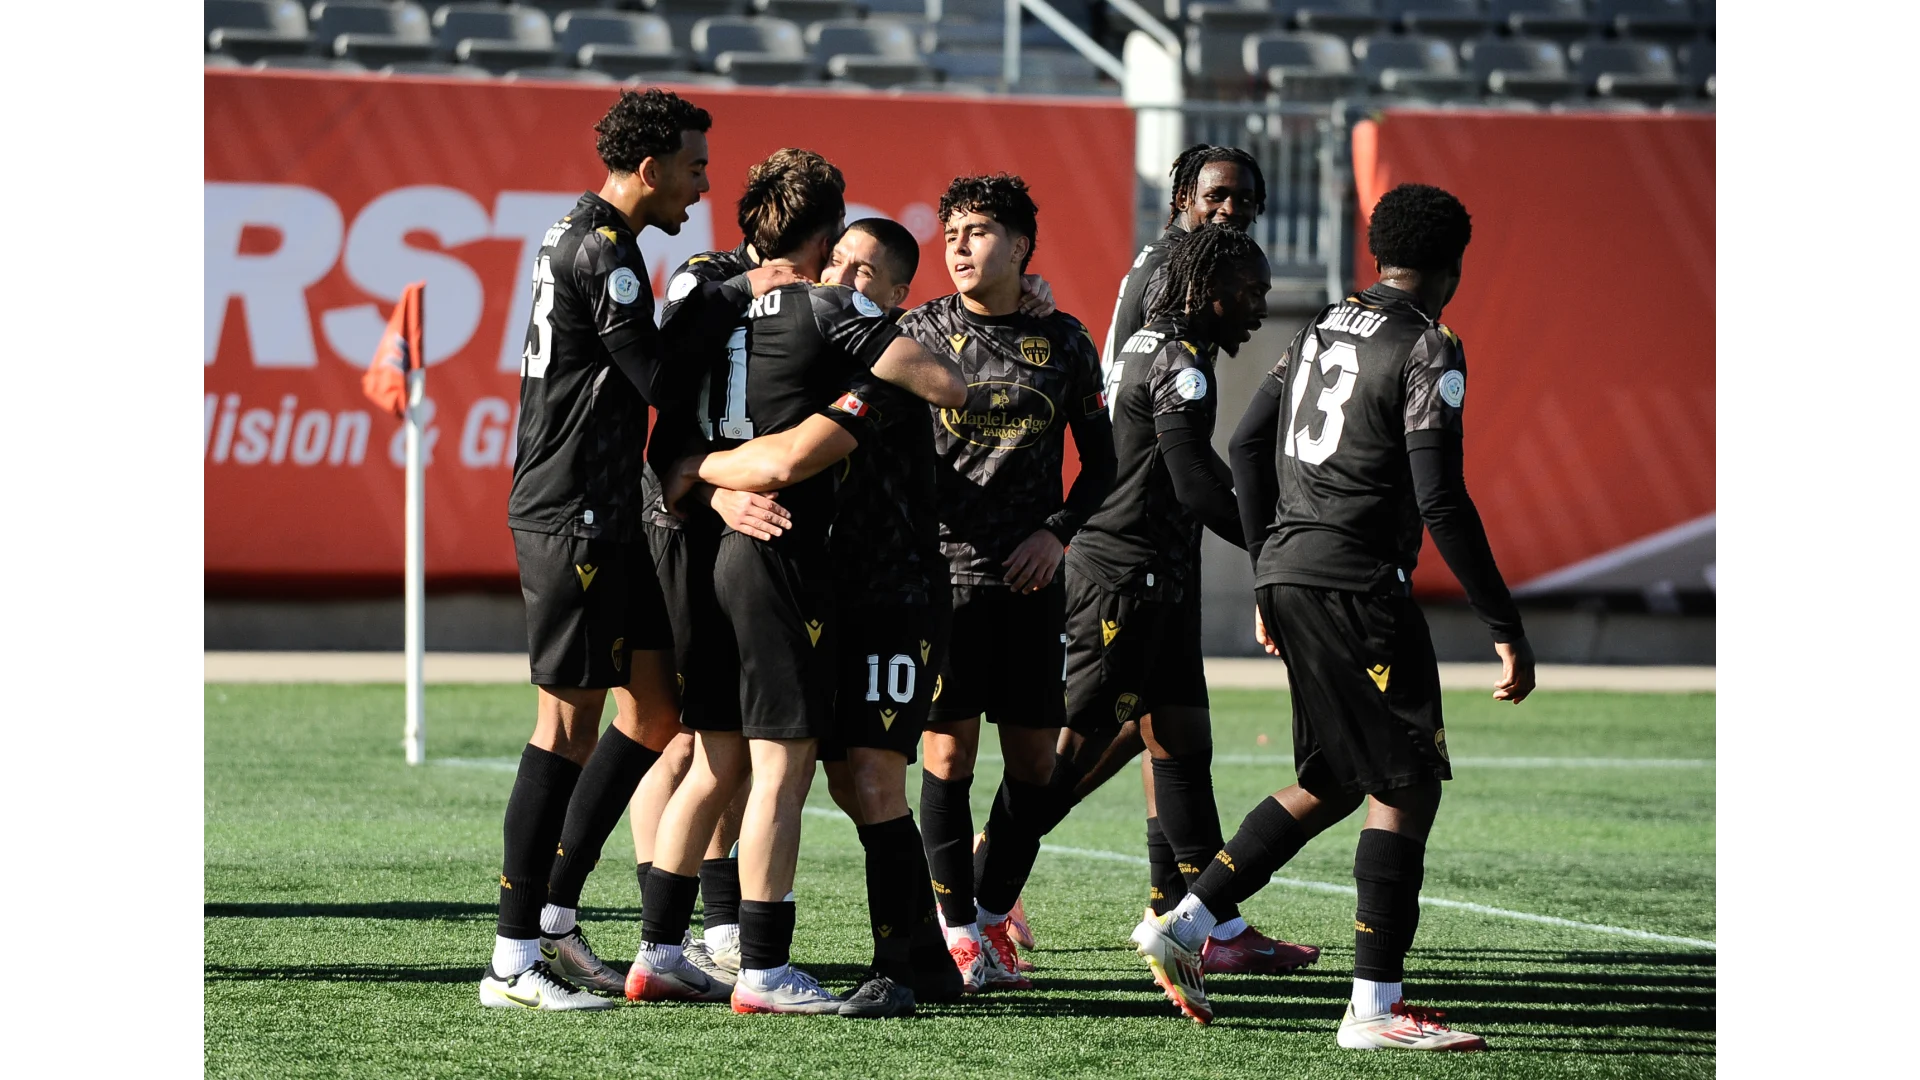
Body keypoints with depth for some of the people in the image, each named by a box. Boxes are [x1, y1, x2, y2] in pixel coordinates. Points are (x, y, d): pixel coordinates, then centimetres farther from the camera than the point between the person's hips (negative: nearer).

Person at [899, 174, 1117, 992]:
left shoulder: (1063, 343, 7)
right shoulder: (921, 332, 2)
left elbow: (1100, 462, 13)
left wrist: (1057, 532, -2)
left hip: (1031, 579, 2)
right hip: (943, 566, -2)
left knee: (1033, 760, 3)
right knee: (948, 747, -5)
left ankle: (993, 914, 19)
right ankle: (957, 930, 5)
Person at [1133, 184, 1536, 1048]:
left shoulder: (1323, 329, 16)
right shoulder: (1429, 351, -8)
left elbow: (1246, 445, 19)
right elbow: (1441, 500, -15)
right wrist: (1506, 628, -12)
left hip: (1290, 577, 8)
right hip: (1357, 582, -8)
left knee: (1332, 783, 18)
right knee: (1405, 784, -4)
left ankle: (1184, 920, 13)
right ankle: (1376, 1006, -7)